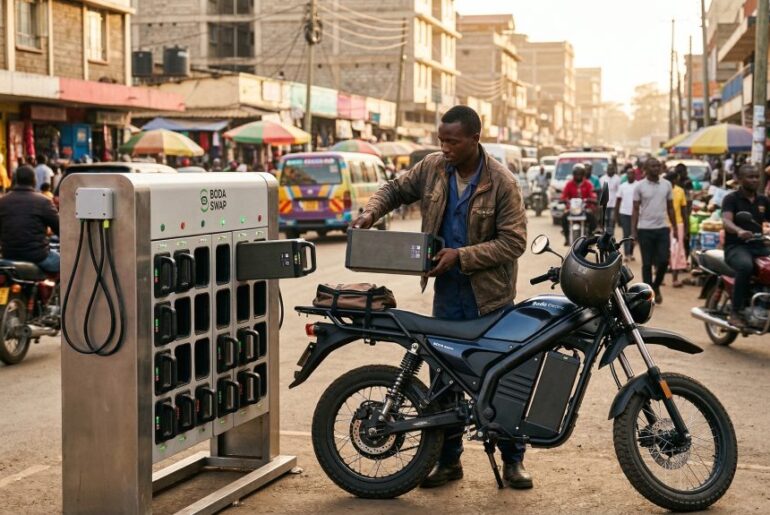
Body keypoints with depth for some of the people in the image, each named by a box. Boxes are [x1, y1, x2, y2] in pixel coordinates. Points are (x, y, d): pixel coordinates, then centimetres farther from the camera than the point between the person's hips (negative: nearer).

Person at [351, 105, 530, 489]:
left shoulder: (501, 183, -13)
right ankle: (448, 460, 21)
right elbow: (396, 189, 17)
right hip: (446, 293, 4)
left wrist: (461, 256, -22)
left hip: (490, 296, -4)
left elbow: (513, 241, -15)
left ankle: (513, 459, 19)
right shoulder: (433, 168, 1)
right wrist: (371, 212, -4)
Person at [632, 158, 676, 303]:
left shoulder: (667, 185, 5)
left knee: (663, 261, -2)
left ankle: (656, 286, 23)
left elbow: (670, 208, 11)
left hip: (663, 228, 2)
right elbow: (636, 210, 0)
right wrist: (633, 231, -5)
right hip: (645, 229, -2)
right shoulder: (639, 186, -2)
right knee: (647, 264, 3)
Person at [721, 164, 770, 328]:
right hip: (736, 246, -5)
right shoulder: (731, 199, -1)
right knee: (746, 266, -38)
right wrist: (739, 231, -40)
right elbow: (726, 220, -18)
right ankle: (736, 312, -30)